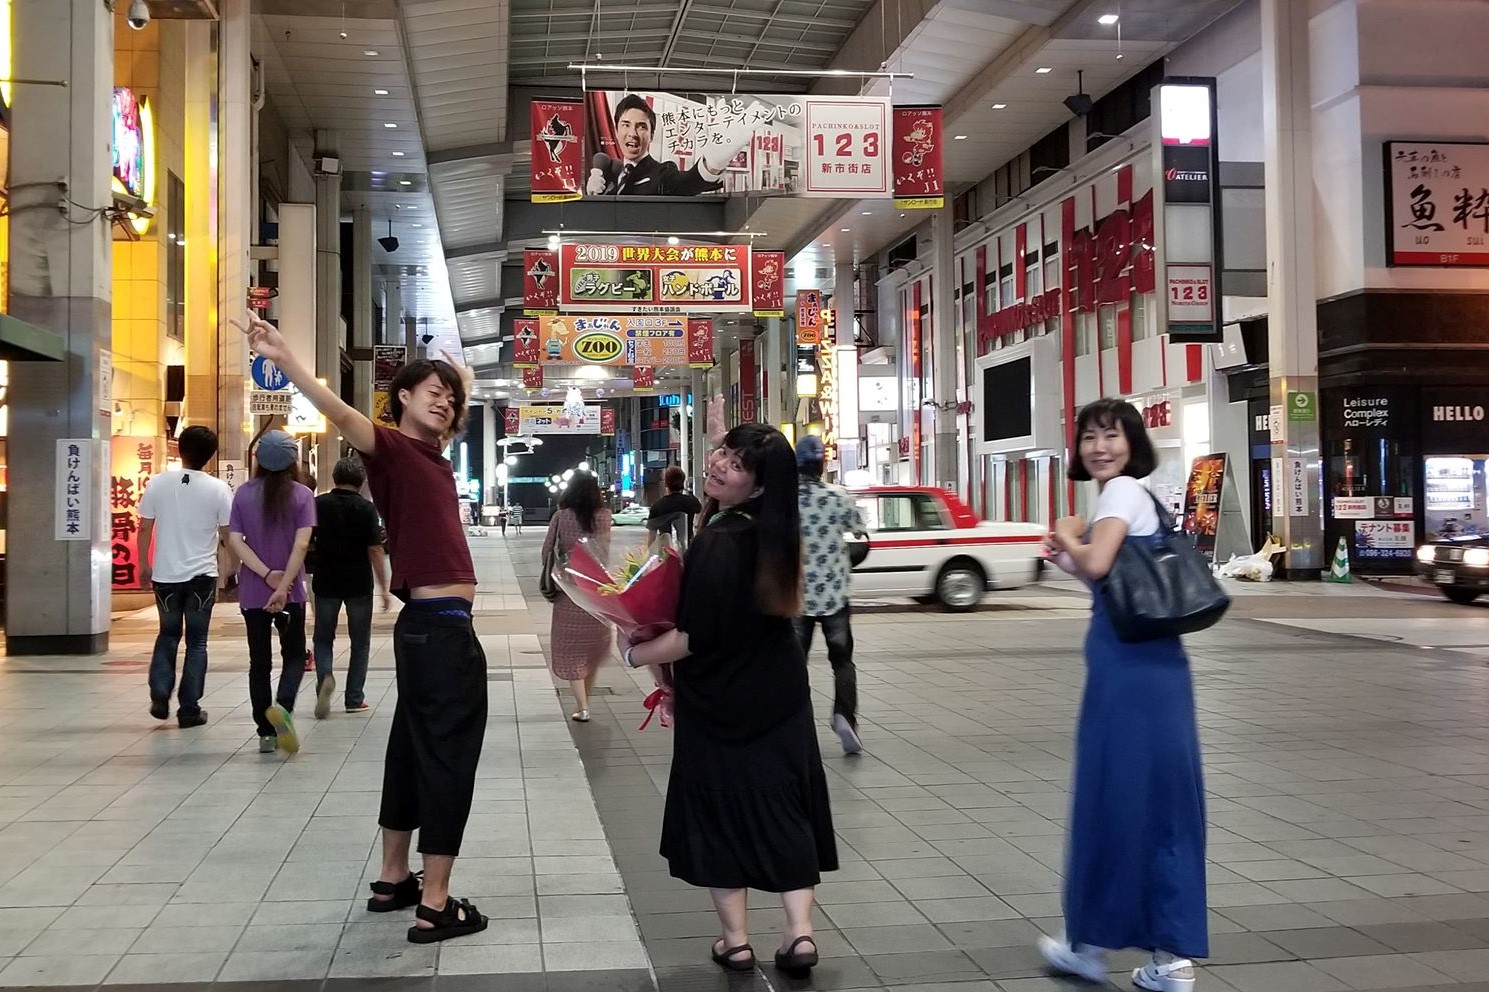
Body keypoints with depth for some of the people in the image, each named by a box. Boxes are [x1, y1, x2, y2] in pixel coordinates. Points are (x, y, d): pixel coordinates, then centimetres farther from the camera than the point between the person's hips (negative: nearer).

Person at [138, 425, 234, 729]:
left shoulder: (157, 484, -3)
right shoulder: (219, 489, -7)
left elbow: (145, 528, 1)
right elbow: (228, 535, -2)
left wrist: (145, 565, 14)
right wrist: (231, 567, 15)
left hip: (165, 575, 1)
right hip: (202, 576, -1)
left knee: (168, 635, 20)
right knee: (196, 641, 8)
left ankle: (160, 695, 7)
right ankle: (189, 709, 8)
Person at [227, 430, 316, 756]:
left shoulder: (244, 494, 2)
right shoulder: (302, 495, -5)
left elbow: (235, 541, -7)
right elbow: (301, 544, -15)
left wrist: (267, 575, -10)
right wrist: (283, 585, -16)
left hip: (252, 592, 2)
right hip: (291, 591, -2)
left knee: (259, 661, 10)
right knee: (294, 654, 12)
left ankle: (267, 734, 11)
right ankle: (283, 704, -16)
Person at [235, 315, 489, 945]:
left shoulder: (434, 456, 14)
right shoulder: (391, 449, -9)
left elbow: (459, 408, 39)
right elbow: (340, 413, -29)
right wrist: (284, 358, -42)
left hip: (435, 626, 9)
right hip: (441, 628, -9)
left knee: (414, 750, 16)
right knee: (447, 758, -6)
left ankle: (393, 881, 28)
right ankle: (435, 907, -1)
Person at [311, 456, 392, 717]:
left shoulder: (319, 504, -1)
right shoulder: (366, 508, -8)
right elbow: (375, 550, -12)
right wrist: (384, 588, -8)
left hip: (326, 583, 2)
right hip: (359, 584, -1)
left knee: (323, 637, 15)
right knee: (360, 641, 11)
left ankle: (324, 677, -13)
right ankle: (354, 699, 11)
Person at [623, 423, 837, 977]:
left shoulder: (718, 542, -23)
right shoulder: (773, 536, 3)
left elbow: (693, 637, -21)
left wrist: (636, 655, -6)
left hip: (721, 703, -7)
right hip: (779, 697, 7)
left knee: (719, 812, 8)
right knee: (784, 808, 11)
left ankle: (736, 941, 15)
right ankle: (799, 932, 9)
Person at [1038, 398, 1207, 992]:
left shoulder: (1122, 490, -8)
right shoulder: (1132, 496, 20)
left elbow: (1097, 564, -22)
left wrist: (1066, 536, -4)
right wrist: (1068, 557, 12)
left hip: (1129, 663, -9)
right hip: (1147, 660, 9)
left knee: (1117, 796, 1)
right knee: (1156, 797, 10)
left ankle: (1092, 943, 14)